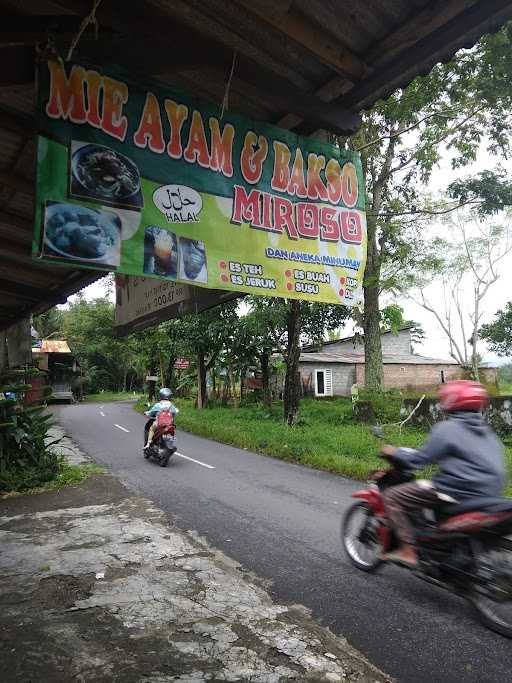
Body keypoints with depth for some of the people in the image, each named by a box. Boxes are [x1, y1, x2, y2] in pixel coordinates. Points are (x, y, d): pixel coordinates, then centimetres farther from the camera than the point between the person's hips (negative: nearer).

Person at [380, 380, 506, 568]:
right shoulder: (487, 431, 16)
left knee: (392, 496, -3)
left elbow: (420, 459, -10)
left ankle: (408, 551, -9)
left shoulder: (447, 428, -7)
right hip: (489, 495, 9)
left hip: (458, 492, -8)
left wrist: (395, 453, 7)